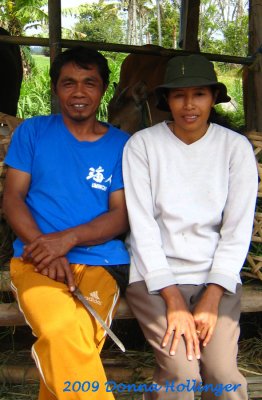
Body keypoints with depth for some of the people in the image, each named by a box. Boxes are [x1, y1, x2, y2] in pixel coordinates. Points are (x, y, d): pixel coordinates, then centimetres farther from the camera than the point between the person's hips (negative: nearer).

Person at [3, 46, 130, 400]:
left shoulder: (121, 145, 11)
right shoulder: (32, 132, 12)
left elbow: (121, 215, 4)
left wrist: (67, 239, -14)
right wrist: (44, 249, -12)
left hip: (99, 262, 1)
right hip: (37, 261, 0)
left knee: (64, 344, -27)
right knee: (64, 332, -32)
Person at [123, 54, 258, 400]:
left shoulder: (237, 147, 2)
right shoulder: (142, 145, -3)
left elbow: (238, 229, -2)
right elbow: (142, 226, -8)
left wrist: (210, 301, -11)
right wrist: (173, 301, -13)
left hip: (216, 276, 2)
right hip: (155, 274, -1)